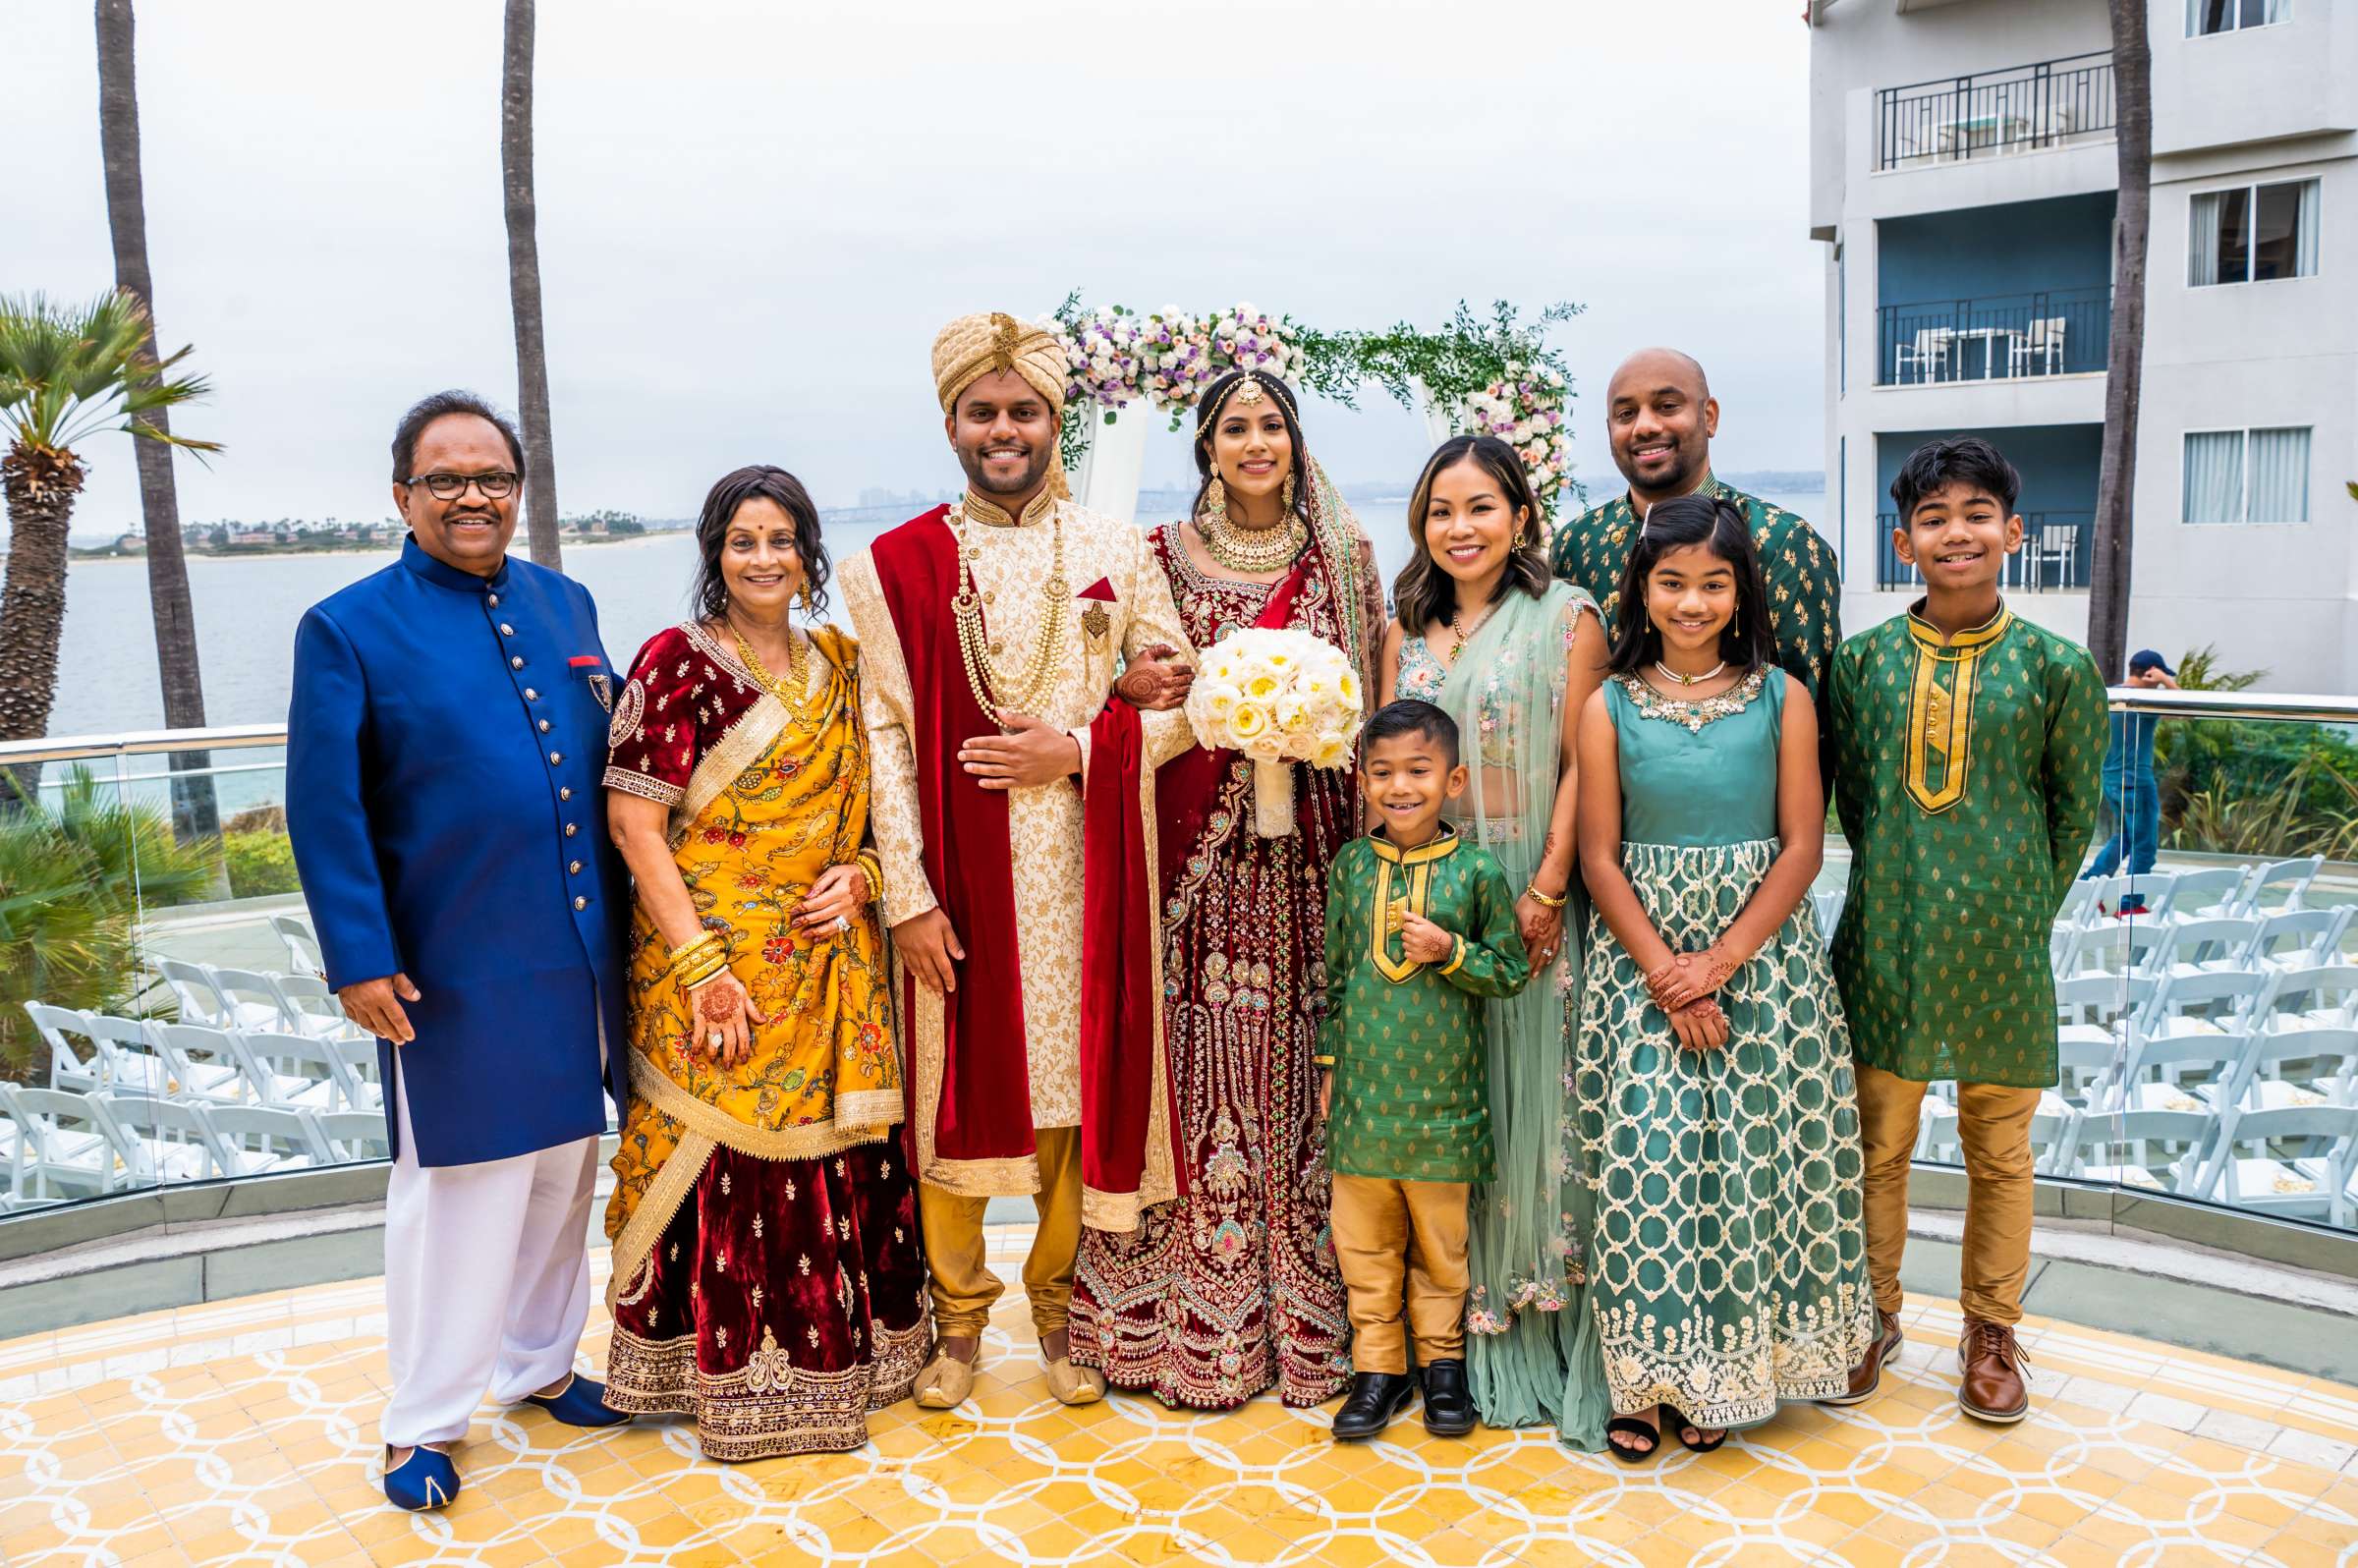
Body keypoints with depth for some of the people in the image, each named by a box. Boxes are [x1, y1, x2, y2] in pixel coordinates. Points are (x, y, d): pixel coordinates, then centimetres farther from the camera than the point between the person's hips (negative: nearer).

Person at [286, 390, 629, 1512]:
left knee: (564, 1171, 18)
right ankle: (424, 1421, 24)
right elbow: (324, 810, -9)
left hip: (580, 957, 5)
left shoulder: (565, 604, 9)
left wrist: (627, 914, 10)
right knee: (455, 1188, 6)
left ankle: (539, 1365, 38)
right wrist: (359, 958, -14)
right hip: (451, 968, -5)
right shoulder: (347, 628, -6)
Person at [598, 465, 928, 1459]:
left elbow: (873, 801, 17)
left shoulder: (841, 664, 11)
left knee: (840, 1146, 10)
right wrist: (703, 964, -17)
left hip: (831, 959, 5)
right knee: (726, 1162, 2)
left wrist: (862, 872, -5)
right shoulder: (677, 659, -6)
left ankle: (842, 1346, 28)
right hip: (717, 958, -5)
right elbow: (634, 821, -11)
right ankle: (733, 1373, 19)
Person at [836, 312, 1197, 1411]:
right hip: (958, 879, -1)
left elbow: (1182, 703, 6)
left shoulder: (1115, 551, 6)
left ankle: (1058, 1302, 28)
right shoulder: (895, 565, 2)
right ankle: (957, 1311, 27)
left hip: (1083, 876, 1)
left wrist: (1078, 748, -11)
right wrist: (908, 895, -8)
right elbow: (885, 739, -2)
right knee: (958, 1092, 7)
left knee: (1078, 1083, 7)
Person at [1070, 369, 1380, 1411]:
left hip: (1311, 845, 1)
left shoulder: (1343, 552, 9)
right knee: (1203, 1057, -1)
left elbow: (1371, 698, 10)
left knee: (1301, 1053, 2)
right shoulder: (1166, 556, 6)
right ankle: (1204, 1323, 12)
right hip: (1200, 850, 0)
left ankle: (1312, 1314, 15)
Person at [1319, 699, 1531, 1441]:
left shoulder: (1477, 871, -6)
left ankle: (1443, 1361, 29)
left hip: (1442, 1094, -2)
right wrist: (1330, 1062, 10)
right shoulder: (1350, 865, 1)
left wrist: (1451, 952, -17)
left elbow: (1513, 969, 0)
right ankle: (1378, 1366, 24)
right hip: (1362, 1091, 2)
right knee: (1364, 1240, 10)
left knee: (1441, 1240, 12)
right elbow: (1334, 969, 9)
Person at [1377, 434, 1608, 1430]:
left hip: (1528, 896, -4)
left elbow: (1580, 762, -6)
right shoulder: (1407, 629, 13)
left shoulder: (1566, 617, 0)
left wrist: (1546, 891, -13)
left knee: (1525, 1094, 1)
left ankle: (1530, 1329, 13)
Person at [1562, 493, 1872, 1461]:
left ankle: (1725, 1365, 19)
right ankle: (1645, 1371, 12)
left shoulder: (1782, 698, 2)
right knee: (1645, 1155, -3)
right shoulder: (1610, 707, 2)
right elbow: (1599, 859, -1)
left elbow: (1802, 848, -2)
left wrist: (1720, 962, -12)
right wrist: (1666, 973, -11)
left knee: (1749, 1153, 2)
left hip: (1759, 950, 0)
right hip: (1642, 955, 0)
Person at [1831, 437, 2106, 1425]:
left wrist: (2019, 914, 3)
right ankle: (1874, 1313, 30)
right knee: (1878, 1140, 11)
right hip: (1886, 940, 1)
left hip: (1999, 947, -1)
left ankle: (1991, 1332, 30)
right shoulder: (1865, 659, -1)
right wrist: (1899, 886, 5)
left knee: (1999, 1150, 13)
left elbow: (2076, 811, 4)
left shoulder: (2055, 666, -5)